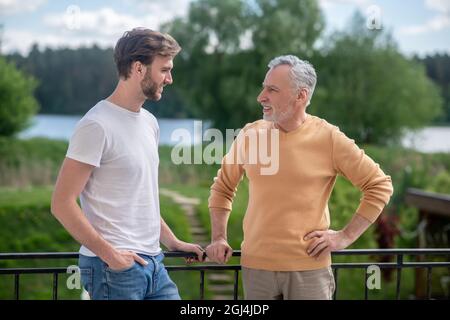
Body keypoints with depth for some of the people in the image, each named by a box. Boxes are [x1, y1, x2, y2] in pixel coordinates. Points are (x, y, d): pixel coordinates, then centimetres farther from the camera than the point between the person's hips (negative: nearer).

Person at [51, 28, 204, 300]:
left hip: (154, 263, 8)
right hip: (115, 267, -8)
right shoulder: (97, 125, -13)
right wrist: (110, 254, -17)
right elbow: (62, 204, -15)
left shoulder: (149, 122, 14)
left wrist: (173, 242, 18)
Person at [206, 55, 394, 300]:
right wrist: (218, 238, 7)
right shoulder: (250, 134, 3)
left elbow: (380, 185, -1)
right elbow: (222, 187, 17)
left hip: (308, 267, -3)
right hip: (256, 266, 3)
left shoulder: (329, 139, -7)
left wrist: (345, 236, -5)